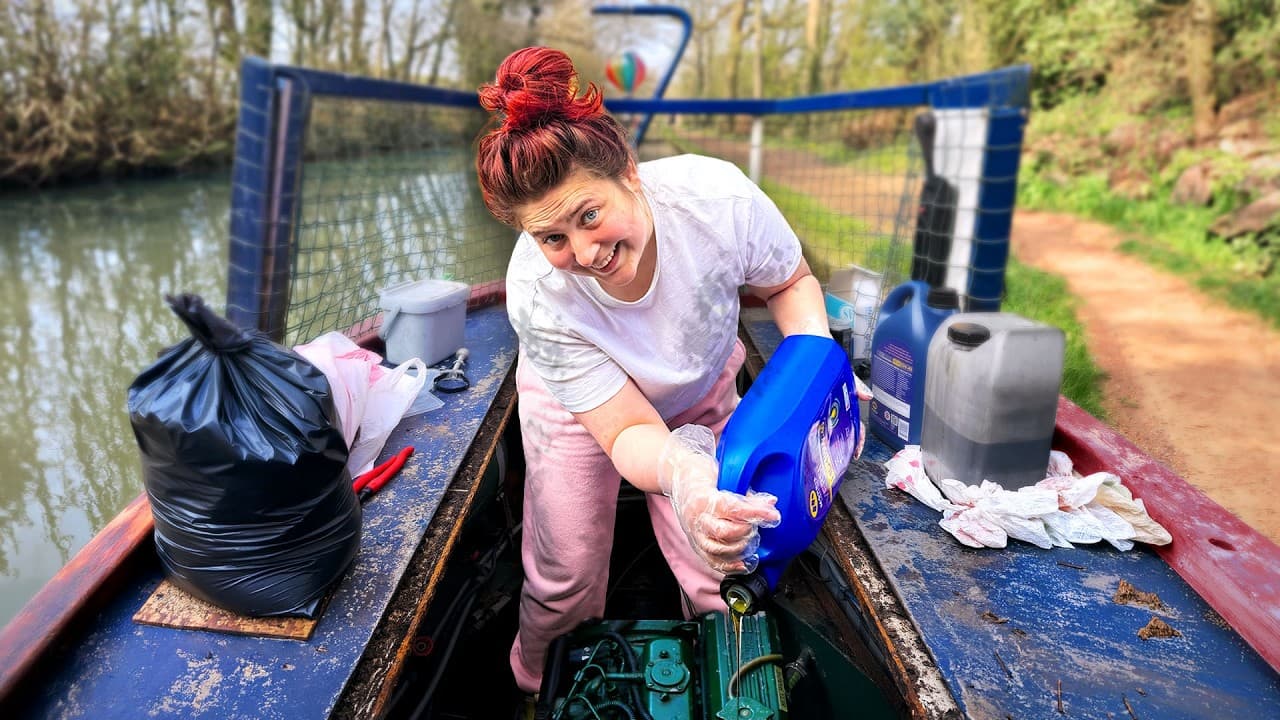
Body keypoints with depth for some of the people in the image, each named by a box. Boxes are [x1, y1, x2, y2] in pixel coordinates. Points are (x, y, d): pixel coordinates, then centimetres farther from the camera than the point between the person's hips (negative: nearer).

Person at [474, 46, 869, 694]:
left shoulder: (717, 198, -36)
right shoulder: (537, 295, -37)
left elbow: (791, 282, -13)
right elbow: (629, 430, -34)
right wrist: (681, 473, -57)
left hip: (701, 394, 2)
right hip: (582, 409, -1)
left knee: (719, 572, 2)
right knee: (567, 579, 5)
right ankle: (540, 687, 40)